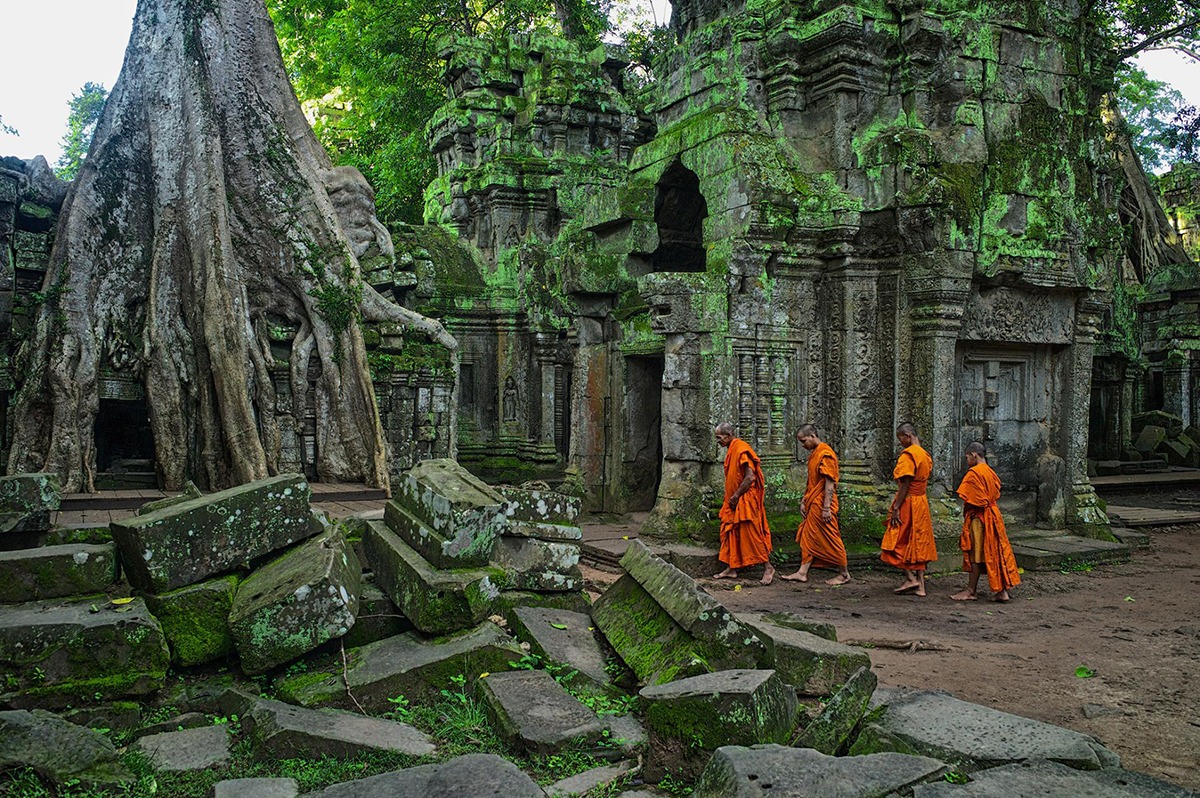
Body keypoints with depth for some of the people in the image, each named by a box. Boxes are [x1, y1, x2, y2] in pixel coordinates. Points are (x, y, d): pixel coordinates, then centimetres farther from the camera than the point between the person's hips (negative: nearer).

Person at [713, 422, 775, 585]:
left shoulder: (741, 449, -17)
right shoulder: (731, 451, 13)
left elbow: (750, 477, -22)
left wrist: (735, 497, -16)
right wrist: (731, 498, 12)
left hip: (746, 500, -10)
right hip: (734, 501, 10)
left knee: (751, 533, -7)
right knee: (730, 533, 9)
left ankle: (768, 567, 2)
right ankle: (731, 569, 15)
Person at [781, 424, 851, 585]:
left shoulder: (825, 454, -15)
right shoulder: (813, 453, 14)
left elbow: (829, 483, -19)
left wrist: (826, 508, -21)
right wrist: (804, 502, 17)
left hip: (822, 505, -9)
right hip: (812, 505, 9)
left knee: (831, 539, -1)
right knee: (808, 538, 9)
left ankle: (844, 574, 10)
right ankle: (802, 572, 12)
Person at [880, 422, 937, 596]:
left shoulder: (908, 454, -15)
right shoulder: (924, 454, 12)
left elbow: (905, 484, -19)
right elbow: (926, 477, 14)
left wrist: (896, 508, -18)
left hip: (908, 502, -9)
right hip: (921, 502, 9)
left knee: (897, 543, 2)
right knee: (919, 543, 10)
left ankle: (911, 578, -3)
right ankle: (920, 585, 11)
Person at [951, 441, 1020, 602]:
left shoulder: (973, 473, -16)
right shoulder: (990, 472, 10)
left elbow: (970, 500, -18)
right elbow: (996, 495, 13)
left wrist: (965, 512, -2)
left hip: (978, 517, -8)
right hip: (992, 515, 8)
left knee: (976, 553, -1)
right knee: (994, 552, 9)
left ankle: (971, 591, 6)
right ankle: (1002, 590, 11)